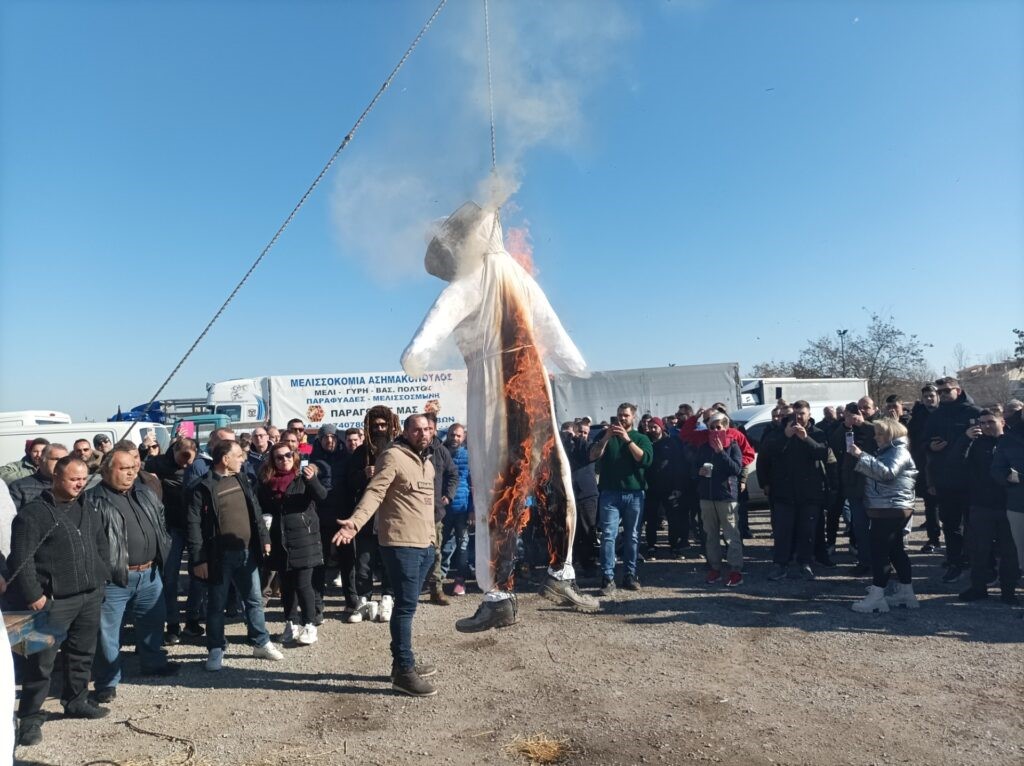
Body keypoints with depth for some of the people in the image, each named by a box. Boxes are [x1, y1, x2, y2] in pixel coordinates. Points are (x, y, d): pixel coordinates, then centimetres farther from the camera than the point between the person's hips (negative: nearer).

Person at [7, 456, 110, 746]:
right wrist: (33, 595, -16)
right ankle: (30, 717, 14)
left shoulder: (87, 511, 12)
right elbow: (21, 559, -14)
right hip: (54, 601, -6)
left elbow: (101, 546, 21)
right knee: (42, 660, 0)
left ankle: (76, 701, 32)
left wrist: (101, 577, 12)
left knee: (83, 654, 16)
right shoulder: (33, 513, -10)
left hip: (91, 596, 6)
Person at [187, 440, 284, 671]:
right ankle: (216, 650, 24)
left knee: (254, 600, 14)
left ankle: (261, 643, 27)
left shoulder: (242, 479, 7)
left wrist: (264, 538, 12)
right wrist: (198, 559, -16)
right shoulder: (204, 487, -12)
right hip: (220, 556, -5)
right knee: (216, 604, 8)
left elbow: (256, 511, 14)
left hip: (247, 552, 6)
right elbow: (194, 525, -13)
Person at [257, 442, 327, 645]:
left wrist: (312, 480, -37)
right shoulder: (266, 481, 6)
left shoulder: (303, 477, -3)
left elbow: (321, 496, -19)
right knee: (286, 585, 12)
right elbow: (260, 508, 16)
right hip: (280, 542, 4)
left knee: (302, 584, -3)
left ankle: (309, 625, 9)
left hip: (303, 539, -4)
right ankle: (291, 624, 25)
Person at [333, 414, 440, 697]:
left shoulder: (426, 461, 15)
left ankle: (404, 663, 26)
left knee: (407, 604, 16)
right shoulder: (393, 456, -11)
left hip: (425, 543, 8)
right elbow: (374, 492, -22)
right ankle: (403, 671, 4)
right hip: (401, 543, -8)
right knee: (406, 605, -6)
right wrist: (356, 521, -37)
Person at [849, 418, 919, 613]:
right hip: (887, 509, 10)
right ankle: (906, 592, 22)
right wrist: (858, 458, 3)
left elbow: (887, 472, -27)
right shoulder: (888, 451, 20)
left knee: (879, 549, -10)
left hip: (891, 509, -10)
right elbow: (873, 471, 17)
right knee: (895, 549, 14)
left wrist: (861, 456, -28)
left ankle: (876, 597, -7)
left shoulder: (900, 451, -11)